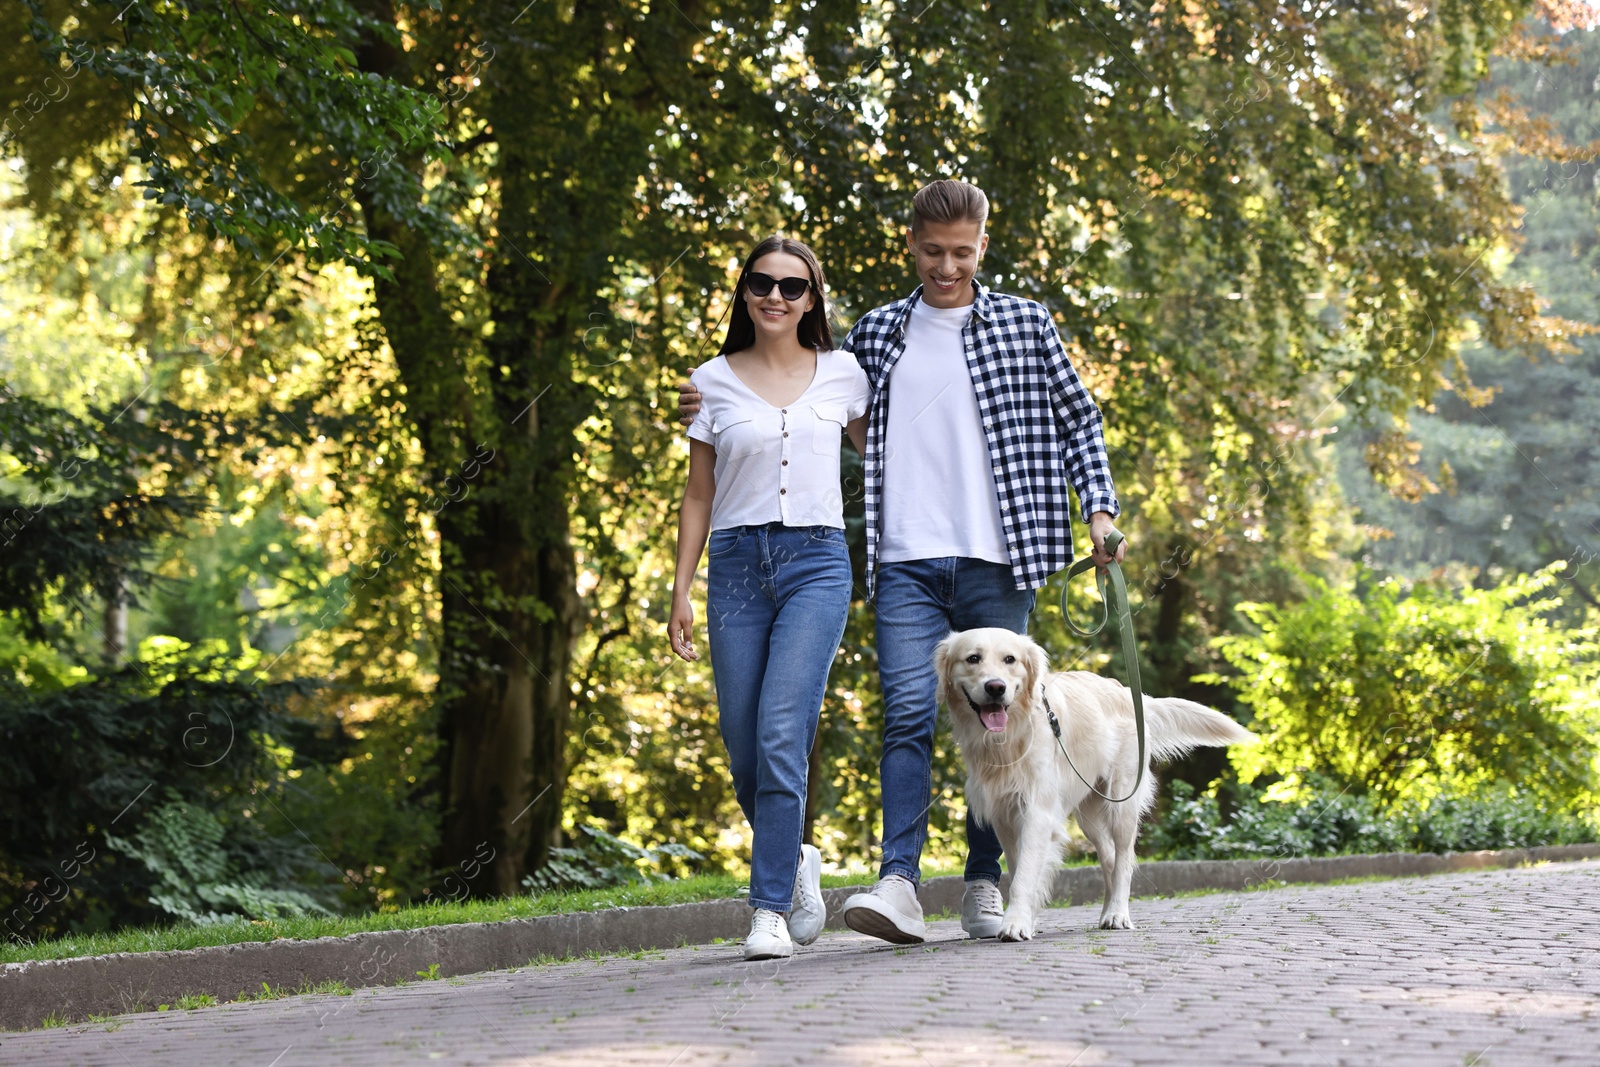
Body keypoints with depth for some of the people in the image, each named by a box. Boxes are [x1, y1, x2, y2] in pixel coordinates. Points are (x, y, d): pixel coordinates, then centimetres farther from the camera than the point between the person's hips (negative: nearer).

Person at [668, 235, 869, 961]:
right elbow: (698, 497, 11)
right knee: (745, 748, 1)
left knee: (782, 734, -16)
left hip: (816, 562, -1)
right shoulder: (713, 383, 8)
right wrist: (681, 593, 6)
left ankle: (771, 909, -11)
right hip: (737, 565, 2)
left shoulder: (842, 376, 8)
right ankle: (797, 862, 30)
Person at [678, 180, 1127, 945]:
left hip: (996, 561, -1)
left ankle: (985, 884, 13)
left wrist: (1101, 511, 1)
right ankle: (898, 886, -18)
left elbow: (1078, 422, 12)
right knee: (908, 712, -11)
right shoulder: (876, 334, 14)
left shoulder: (1024, 325, 8)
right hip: (907, 563, 1)